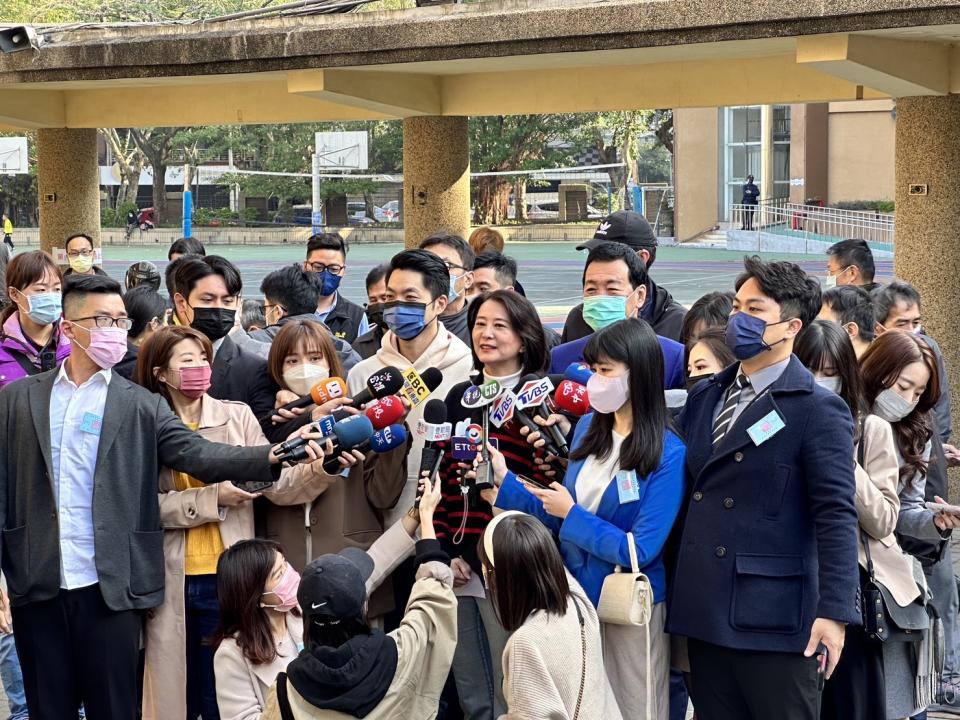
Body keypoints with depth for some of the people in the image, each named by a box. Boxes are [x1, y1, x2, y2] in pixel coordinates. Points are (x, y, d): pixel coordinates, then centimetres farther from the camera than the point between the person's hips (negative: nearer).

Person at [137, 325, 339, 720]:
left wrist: (321, 468, -21)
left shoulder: (237, 416, 4)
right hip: (172, 581, -1)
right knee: (178, 688, 8)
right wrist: (211, 498, -17)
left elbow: (276, 484, -4)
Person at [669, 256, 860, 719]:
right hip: (703, 613, 6)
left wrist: (834, 612, -18)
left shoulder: (818, 410, -7)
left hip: (773, 618, -6)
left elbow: (836, 516, -12)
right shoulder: (704, 398, 14)